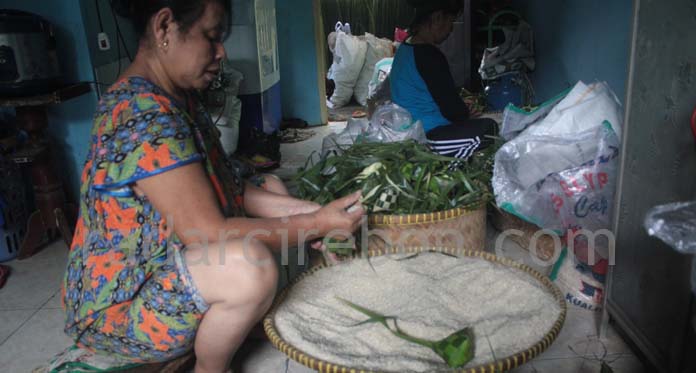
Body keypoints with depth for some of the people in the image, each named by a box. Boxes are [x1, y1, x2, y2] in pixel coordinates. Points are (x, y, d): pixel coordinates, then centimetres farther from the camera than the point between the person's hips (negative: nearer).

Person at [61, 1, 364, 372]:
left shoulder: (175, 98, 3)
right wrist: (317, 224, -22)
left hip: (165, 265, 10)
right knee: (249, 264, -36)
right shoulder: (145, 116, -27)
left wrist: (306, 210, -8)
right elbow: (209, 232, -30)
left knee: (272, 189, 13)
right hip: (118, 306, -10)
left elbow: (230, 189, 3)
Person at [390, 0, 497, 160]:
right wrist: (467, 112, 3)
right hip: (425, 135, -10)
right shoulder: (429, 54, -22)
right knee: (489, 128, -10)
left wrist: (461, 107, 15)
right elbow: (453, 111, -18)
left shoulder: (405, 48, 8)